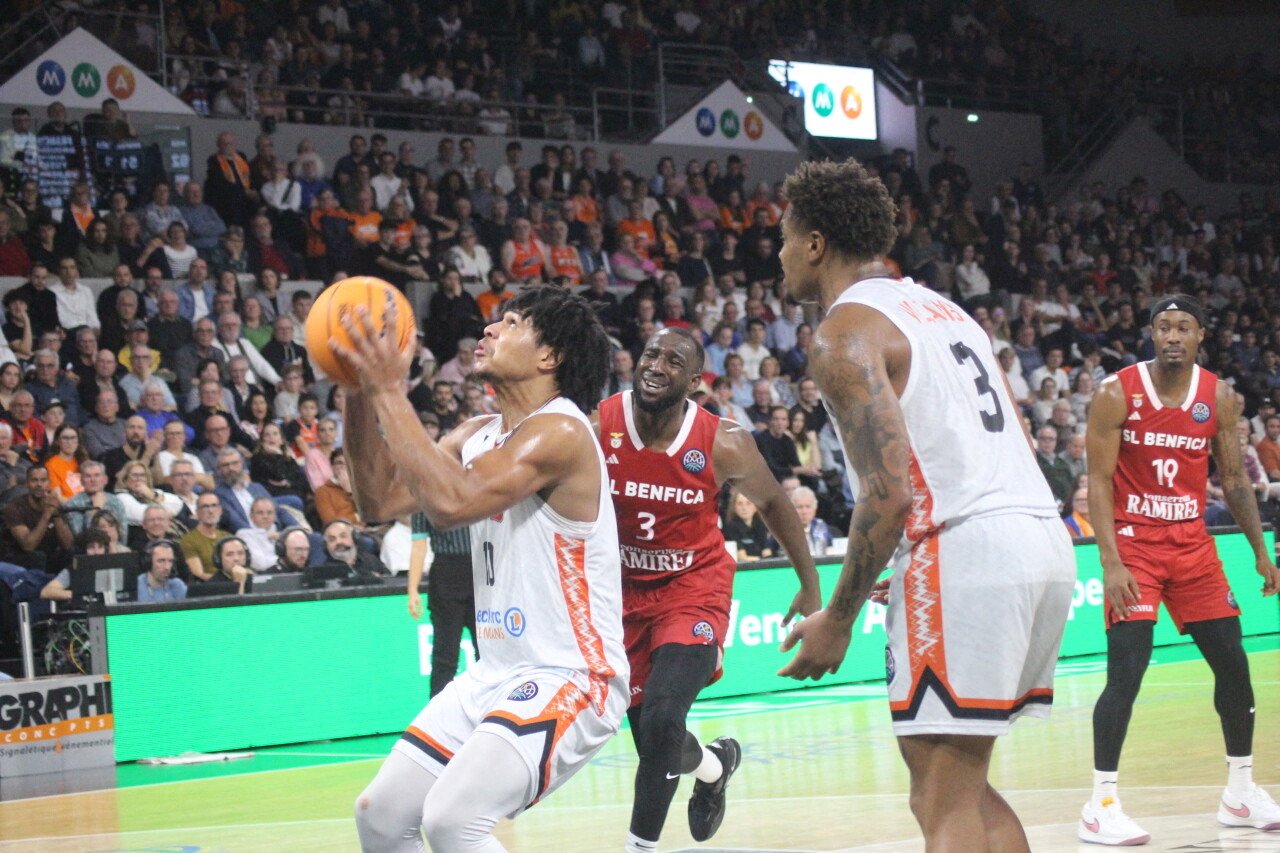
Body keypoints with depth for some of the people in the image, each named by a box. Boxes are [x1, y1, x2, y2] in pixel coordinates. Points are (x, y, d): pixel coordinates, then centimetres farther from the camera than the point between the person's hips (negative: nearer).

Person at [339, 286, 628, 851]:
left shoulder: (560, 433, -18)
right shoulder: (479, 435, 10)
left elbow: (452, 503, -31)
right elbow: (381, 501, 8)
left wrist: (390, 393, -25)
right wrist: (360, 395, -2)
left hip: (569, 676, -9)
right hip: (496, 673, 9)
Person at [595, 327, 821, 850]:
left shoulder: (724, 443, -16)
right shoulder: (595, 427, -17)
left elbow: (772, 503, 2)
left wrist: (810, 587, 8)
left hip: (693, 590, -2)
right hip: (625, 590, 3)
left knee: (662, 718, -23)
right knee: (651, 740, 12)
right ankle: (715, 765, 47)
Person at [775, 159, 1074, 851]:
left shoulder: (845, 332, -5)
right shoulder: (941, 307, 23)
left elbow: (889, 493, -15)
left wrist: (836, 620, -8)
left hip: (962, 547, -9)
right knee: (968, 787, 18)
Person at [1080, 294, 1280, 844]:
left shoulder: (1219, 398, 1)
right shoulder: (1117, 393, -11)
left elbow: (1234, 478, 10)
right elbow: (1099, 480, -12)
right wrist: (1111, 562, -21)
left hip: (1191, 544, 5)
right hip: (1133, 542, -5)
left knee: (1233, 664, 6)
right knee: (1126, 671, -14)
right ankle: (1101, 805, -9)